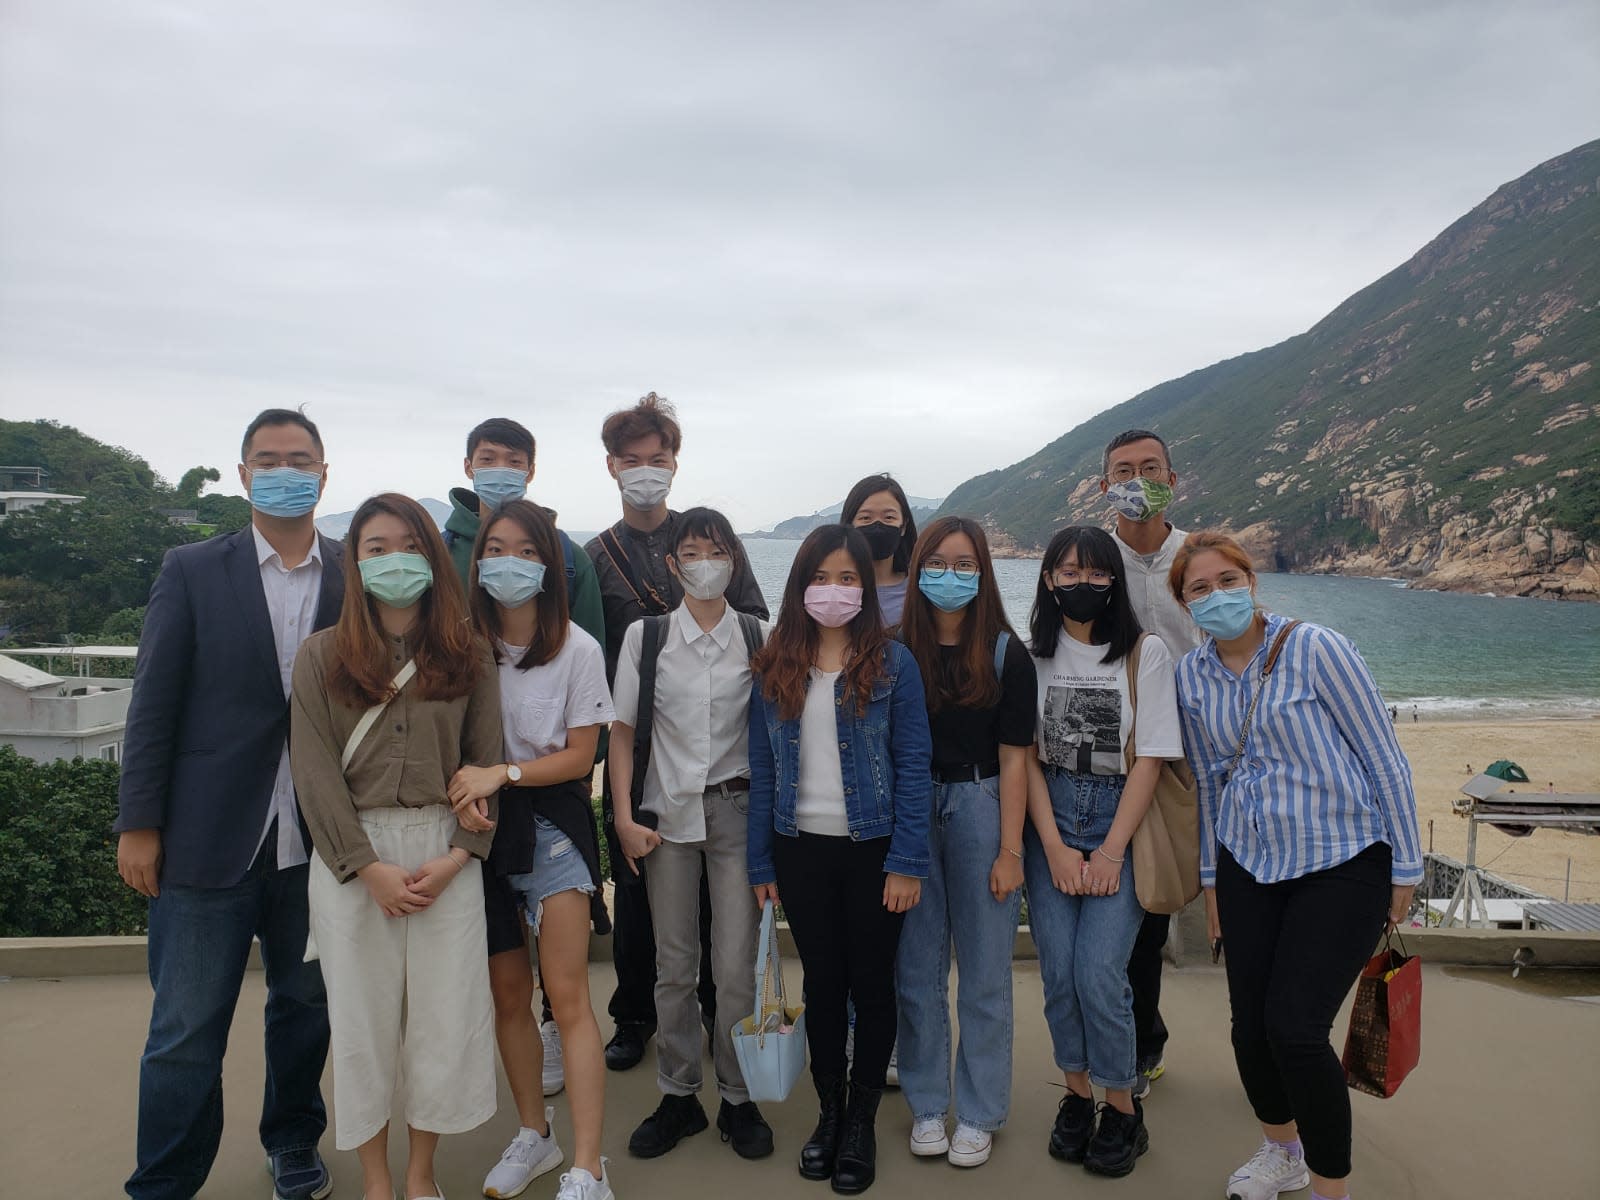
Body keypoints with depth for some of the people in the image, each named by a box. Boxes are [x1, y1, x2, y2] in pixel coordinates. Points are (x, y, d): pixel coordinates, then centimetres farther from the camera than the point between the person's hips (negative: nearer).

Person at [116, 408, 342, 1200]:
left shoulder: (358, 576, 2)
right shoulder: (192, 571, -1)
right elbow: (153, 703, -2)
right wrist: (138, 824, -5)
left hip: (318, 839, 2)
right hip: (209, 838, -1)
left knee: (306, 1007, 16)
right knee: (186, 1031, 7)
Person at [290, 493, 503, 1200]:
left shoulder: (468, 656, 5)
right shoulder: (322, 655, 2)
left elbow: (486, 762, 3)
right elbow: (315, 770, -4)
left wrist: (455, 857, -8)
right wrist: (369, 866, -11)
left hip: (447, 856, 1)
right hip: (350, 858, 0)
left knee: (446, 1015, 4)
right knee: (363, 1017, 8)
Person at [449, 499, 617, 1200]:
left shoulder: (577, 649, -8)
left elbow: (580, 755, -6)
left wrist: (502, 773, -18)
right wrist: (466, 789, -12)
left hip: (550, 822, -3)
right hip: (481, 826, 3)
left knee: (568, 994, -8)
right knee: (508, 993, 13)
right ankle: (534, 1135, 32)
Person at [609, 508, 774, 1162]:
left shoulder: (758, 637, 0)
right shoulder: (645, 635, 1)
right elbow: (622, 731, 3)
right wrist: (624, 817, -4)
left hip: (736, 808, -1)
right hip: (666, 811, 1)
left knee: (736, 964, 1)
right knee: (674, 964, 10)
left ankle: (738, 1097, 19)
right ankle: (678, 1095, 26)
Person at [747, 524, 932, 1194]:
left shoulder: (892, 664, -6)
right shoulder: (774, 669, 2)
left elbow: (913, 767, -8)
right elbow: (763, 771, 4)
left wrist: (907, 862, -13)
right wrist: (762, 864, 2)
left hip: (871, 849, -2)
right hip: (801, 850, 3)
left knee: (871, 985, 10)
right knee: (822, 983, 14)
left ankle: (862, 1121, 27)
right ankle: (828, 1111, 31)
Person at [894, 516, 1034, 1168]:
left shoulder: (1005, 653, -3)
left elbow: (1013, 759, -4)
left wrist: (1010, 850, -8)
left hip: (980, 807, -2)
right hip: (910, 811, 2)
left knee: (984, 973, 7)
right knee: (917, 970, 10)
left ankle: (978, 1114, 24)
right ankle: (927, 1105, 27)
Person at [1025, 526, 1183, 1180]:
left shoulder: (1145, 652, -2)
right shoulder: (1035, 654, 3)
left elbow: (1150, 758, -5)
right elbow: (1026, 754, 2)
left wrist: (1110, 853, -10)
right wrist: (1055, 849, -7)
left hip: (1120, 819, -2)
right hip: (1050, 821, 2)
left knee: (1097, 972, -10)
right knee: (1057, 970, -2)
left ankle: (1122, 1108, 13)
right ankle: (1076, 1094, 21)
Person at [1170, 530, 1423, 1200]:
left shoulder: (1313, 649, -14)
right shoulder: (1192, 675, 1)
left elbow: (1384, 759, -9)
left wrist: (1405, 867, -7)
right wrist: (1209, 875, 15)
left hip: (1344, 865, -4)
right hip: (1249, 865, 5)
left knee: (1295, 1027, -11)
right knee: (1250, 1025, 6)